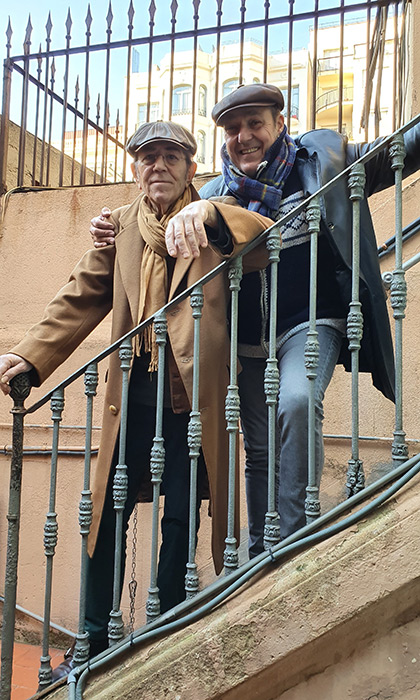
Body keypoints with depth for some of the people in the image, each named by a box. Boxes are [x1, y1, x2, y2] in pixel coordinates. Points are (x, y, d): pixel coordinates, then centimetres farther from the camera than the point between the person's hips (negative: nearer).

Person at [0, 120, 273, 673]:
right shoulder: (122, 226, 14)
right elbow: (82, 298, 11)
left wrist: (209, 214, -33)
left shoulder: (215, 223, 3)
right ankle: (94, 646, 22)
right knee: (107, 517, 6)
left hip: (193, 397, -3)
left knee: (181, 519, 4)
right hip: (134, 398, 3)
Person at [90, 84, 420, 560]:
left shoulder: (322, 158, 2)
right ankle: (261, 559, 22)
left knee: (297, 401, -32)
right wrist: (114, 232, -1)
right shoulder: (214, 195, 9)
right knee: (260, 448, 9)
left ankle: (293, 534, -18)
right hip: (248, 339, 4)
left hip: (309, 323, -3)